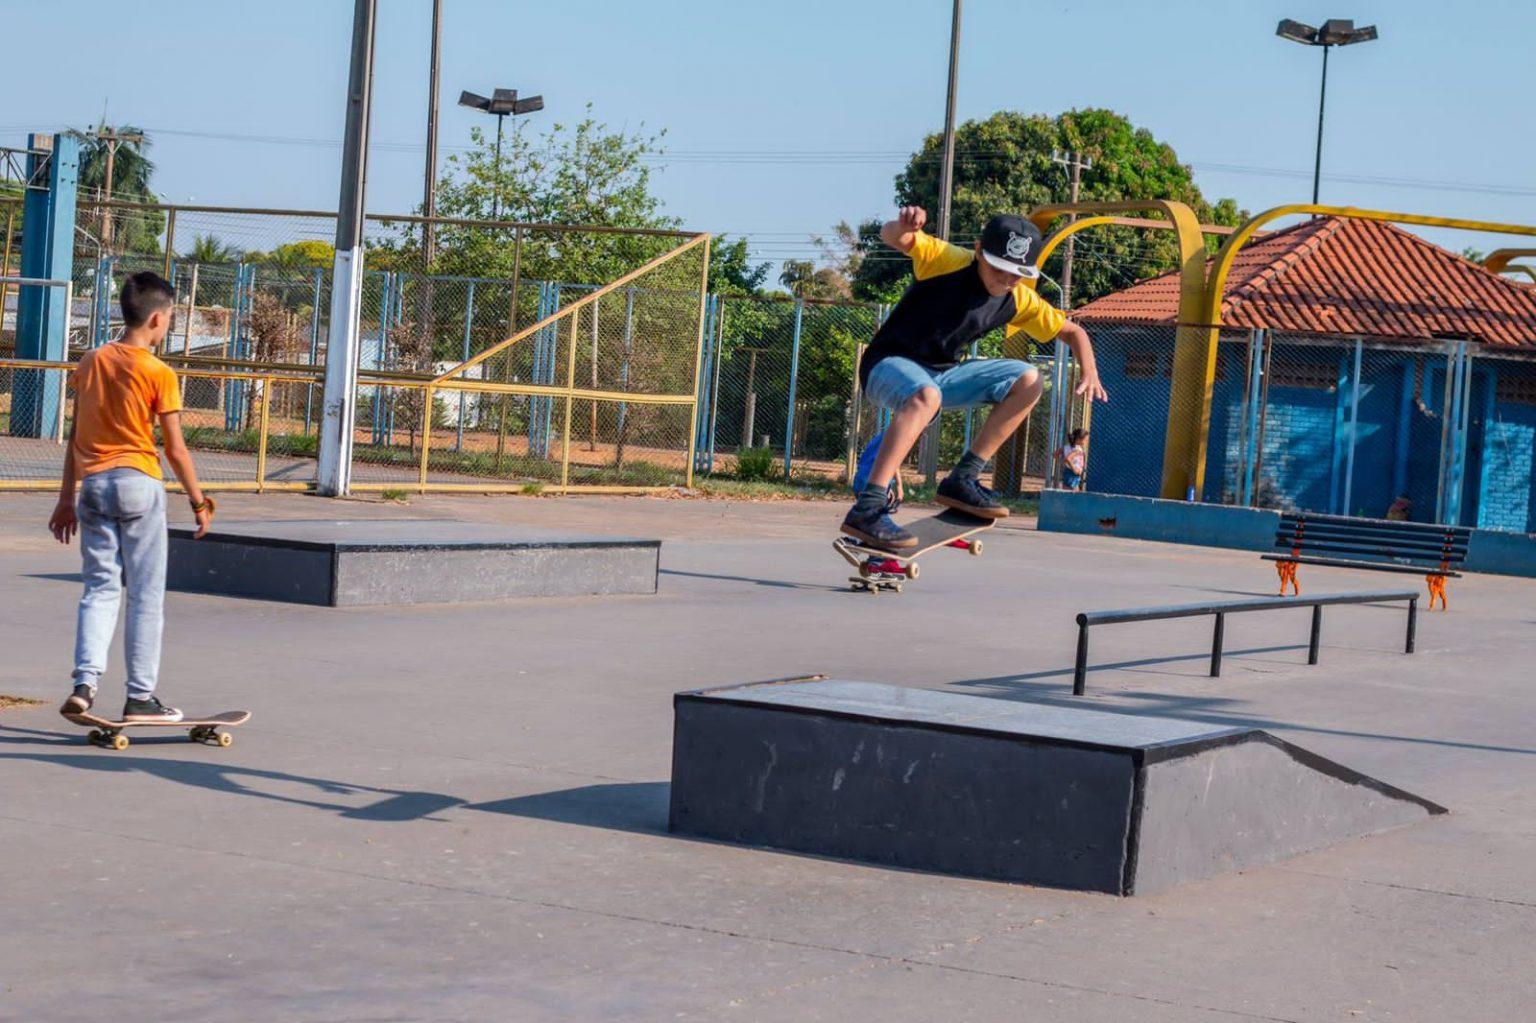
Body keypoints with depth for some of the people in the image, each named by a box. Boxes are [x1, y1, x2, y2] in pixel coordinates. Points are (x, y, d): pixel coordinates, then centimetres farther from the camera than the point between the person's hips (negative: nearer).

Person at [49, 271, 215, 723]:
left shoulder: (90, 362, 6)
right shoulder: (158, 373, -9)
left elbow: (75, 437, 10)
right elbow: (176, 451, -7)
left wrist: (66, 499, 16)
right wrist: (199, 502, 4)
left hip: (93, 484, 5)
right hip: (138, 483, -5)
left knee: (99, 588, 10)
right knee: (146, 595, 4)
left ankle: (85, 682, -5)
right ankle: (140, 697, 6)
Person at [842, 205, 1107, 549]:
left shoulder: (1020, 301, -2)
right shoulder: (947, 261, -18)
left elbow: (1072, 331, 9)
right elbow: (892, 237, -32)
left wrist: (1090, 373, -11)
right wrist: (903, 226, -58)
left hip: (943, 373, 7)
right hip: (889, 363, -7)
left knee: (1027, 380, -6)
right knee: (926, 395, -41)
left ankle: (962, 480, -5)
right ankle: (867, 508, -46)